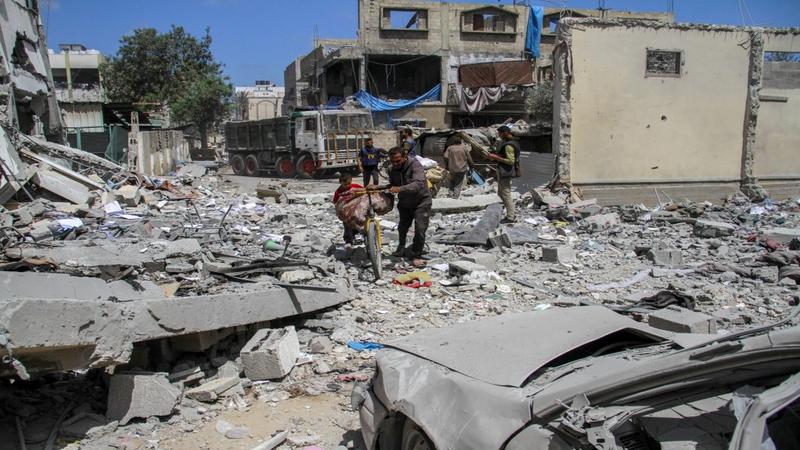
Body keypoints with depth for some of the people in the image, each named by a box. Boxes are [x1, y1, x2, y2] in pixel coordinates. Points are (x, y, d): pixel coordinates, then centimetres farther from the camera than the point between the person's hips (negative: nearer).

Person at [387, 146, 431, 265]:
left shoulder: (415, 165, -27)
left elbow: (419, 183, -43)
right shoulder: (393, 170, -6)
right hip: (405, 203, 6)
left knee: (420, 229, -12)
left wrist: (400, 189, -55)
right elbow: (392, 185, 10)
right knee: (402, 228, 18)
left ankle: (416, 255, 5)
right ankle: (401, 249, 41)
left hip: (421, 202, -6)